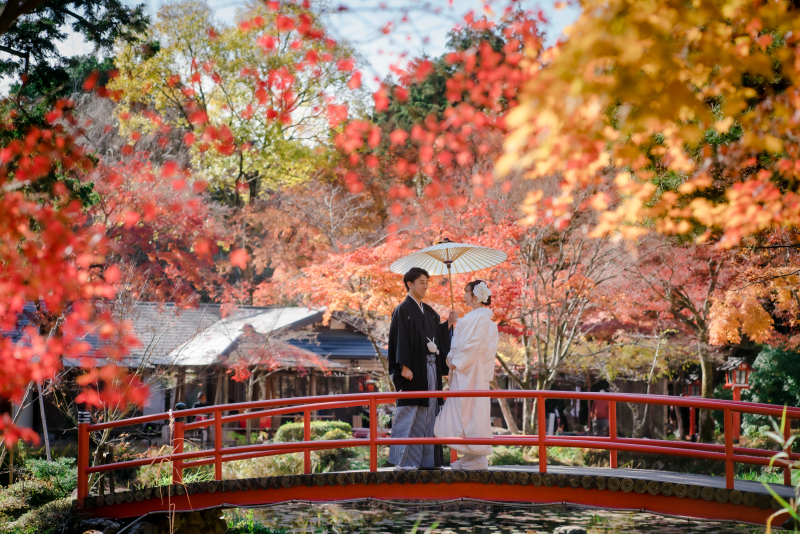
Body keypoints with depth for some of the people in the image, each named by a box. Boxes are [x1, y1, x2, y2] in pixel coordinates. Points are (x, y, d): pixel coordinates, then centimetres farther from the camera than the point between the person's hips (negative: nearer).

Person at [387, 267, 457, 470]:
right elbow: (400, 339, -13)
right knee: (409, 414, -7)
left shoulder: (429, 312, 17)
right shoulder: (402, 310, -5)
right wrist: (404, 367, -20)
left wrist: (448, 324, 1)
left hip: (431, 369, 8)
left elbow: (439, 336, 17)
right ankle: (404, 460, -2)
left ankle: (427, 458, 12)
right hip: (413, 371, -7)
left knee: (429, 414, 7)